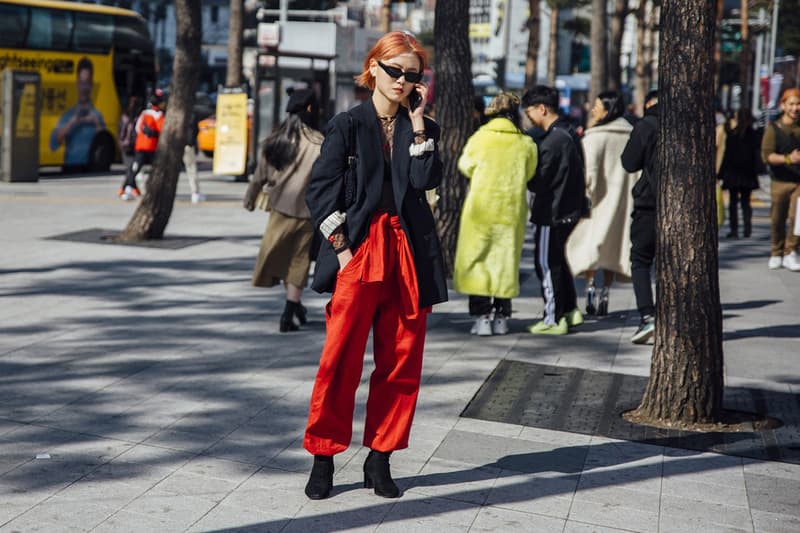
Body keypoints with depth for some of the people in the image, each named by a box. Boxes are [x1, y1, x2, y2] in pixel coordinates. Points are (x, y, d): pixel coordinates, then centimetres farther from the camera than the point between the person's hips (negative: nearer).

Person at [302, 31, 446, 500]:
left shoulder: (423, 128, 12)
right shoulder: (348, 124, 4)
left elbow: (426, 180, -6)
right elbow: (321, 188, 0)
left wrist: (417, 122, -6)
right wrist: (339, 244, -8)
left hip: (408, 252, 3)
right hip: (359, 248, -3)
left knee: (402, 360, 4)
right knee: (341, 357, -7)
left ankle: (380, 459, 14)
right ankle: (324, 458, 5)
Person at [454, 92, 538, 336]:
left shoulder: (479, 139, -8)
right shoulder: (526, 143, -5)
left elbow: (465, 166, 6)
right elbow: (529, 174, 8)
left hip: (480, 208, -2)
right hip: (511, 211, 2)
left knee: (476, 260, 5)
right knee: (505, 261, 11)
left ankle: (481, 317, -2)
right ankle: (501, 318, 12)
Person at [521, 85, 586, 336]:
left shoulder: (553, 140, -20)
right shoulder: (569, 133, 10)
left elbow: (537, 181, -18)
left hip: (552, 211, -10)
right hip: (569, 208, 10)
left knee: (546, 263, 0)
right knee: (558, 259, 21)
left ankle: (554, 319, 6)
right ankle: (571, 309, 27)